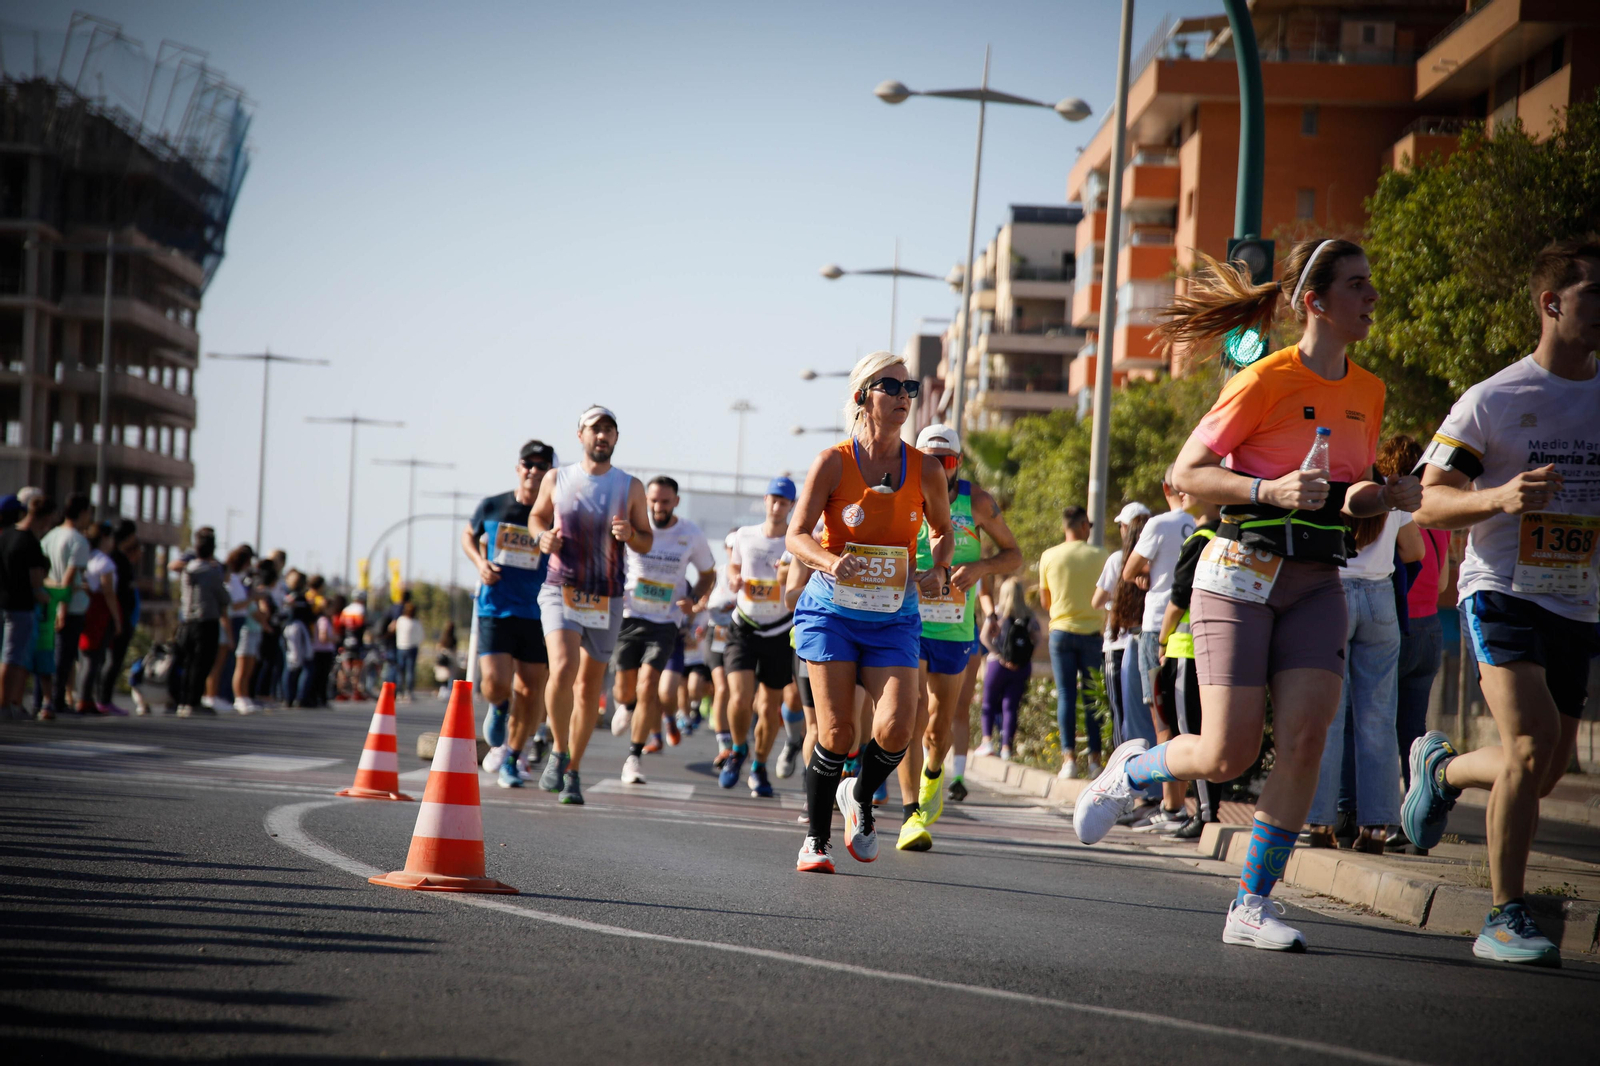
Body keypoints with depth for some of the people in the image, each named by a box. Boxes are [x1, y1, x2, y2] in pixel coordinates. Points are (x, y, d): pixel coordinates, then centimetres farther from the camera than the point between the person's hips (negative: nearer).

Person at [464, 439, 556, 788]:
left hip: (536, 613, 0)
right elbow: (468, 536, 20)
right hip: (495, 609, 0)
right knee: (495, 685, -13)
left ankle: (512, 759, 21)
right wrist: (480, 563, 1)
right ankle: (499, 708, 25)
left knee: (531, 691, 1)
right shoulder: (491, 507, 2)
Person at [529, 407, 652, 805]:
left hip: (606, 600, 2)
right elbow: (537, 515, 19)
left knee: (589, 686, 7)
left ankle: (572, 771, 20)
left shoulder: (630, 487, 4)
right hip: (560, 591, -2)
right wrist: (543, 537, -3)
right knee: (563, 669, -23)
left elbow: (647, 542, 10)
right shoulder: (556, 480, 3)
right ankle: (558, 752, -4)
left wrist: (629, 533, -13)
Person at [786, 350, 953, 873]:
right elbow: (796, 534, -5)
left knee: (896, 728, -14)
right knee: (836, 731, -7)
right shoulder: (833, 462, -7)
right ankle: (815, 839, 12)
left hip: (893, 616, 2)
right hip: (832, 609, -2)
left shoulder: (926, 470, 0)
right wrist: (832, 562, -25)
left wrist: (937, 571, -4)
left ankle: (860, 797, 19)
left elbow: (942, 530, 16)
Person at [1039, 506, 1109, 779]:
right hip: (1092, 631, -1)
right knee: (1093, 697, 4)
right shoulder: (1098, 556, -3)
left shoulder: (1049, 557, 1)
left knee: (1066, 696, 2)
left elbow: (1045, 601, 10)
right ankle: (1095, 759, 2)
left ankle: (1069, 757, -6)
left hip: (1061, 631, 1)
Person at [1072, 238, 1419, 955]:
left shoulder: (1366, 391, 10)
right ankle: (1131, 769, 23)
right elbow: (1187, 474, -9)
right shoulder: (1267, 380, -10)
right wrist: (1271, 490, -23)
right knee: (1228, 756, -10)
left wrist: (1386, 496, 0)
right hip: (1242, 572, -5)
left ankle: (1252, 905, -3)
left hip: (1317, 582, 5)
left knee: (1304, 738, -12)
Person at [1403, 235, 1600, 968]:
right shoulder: (1493, 401, -4)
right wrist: (1499, 497, -22)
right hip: (1502, 592, -5)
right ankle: (1505, 918, -9)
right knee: (1533, 747, -20)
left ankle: (1441, 769, 41)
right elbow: (1429, 503, -4)